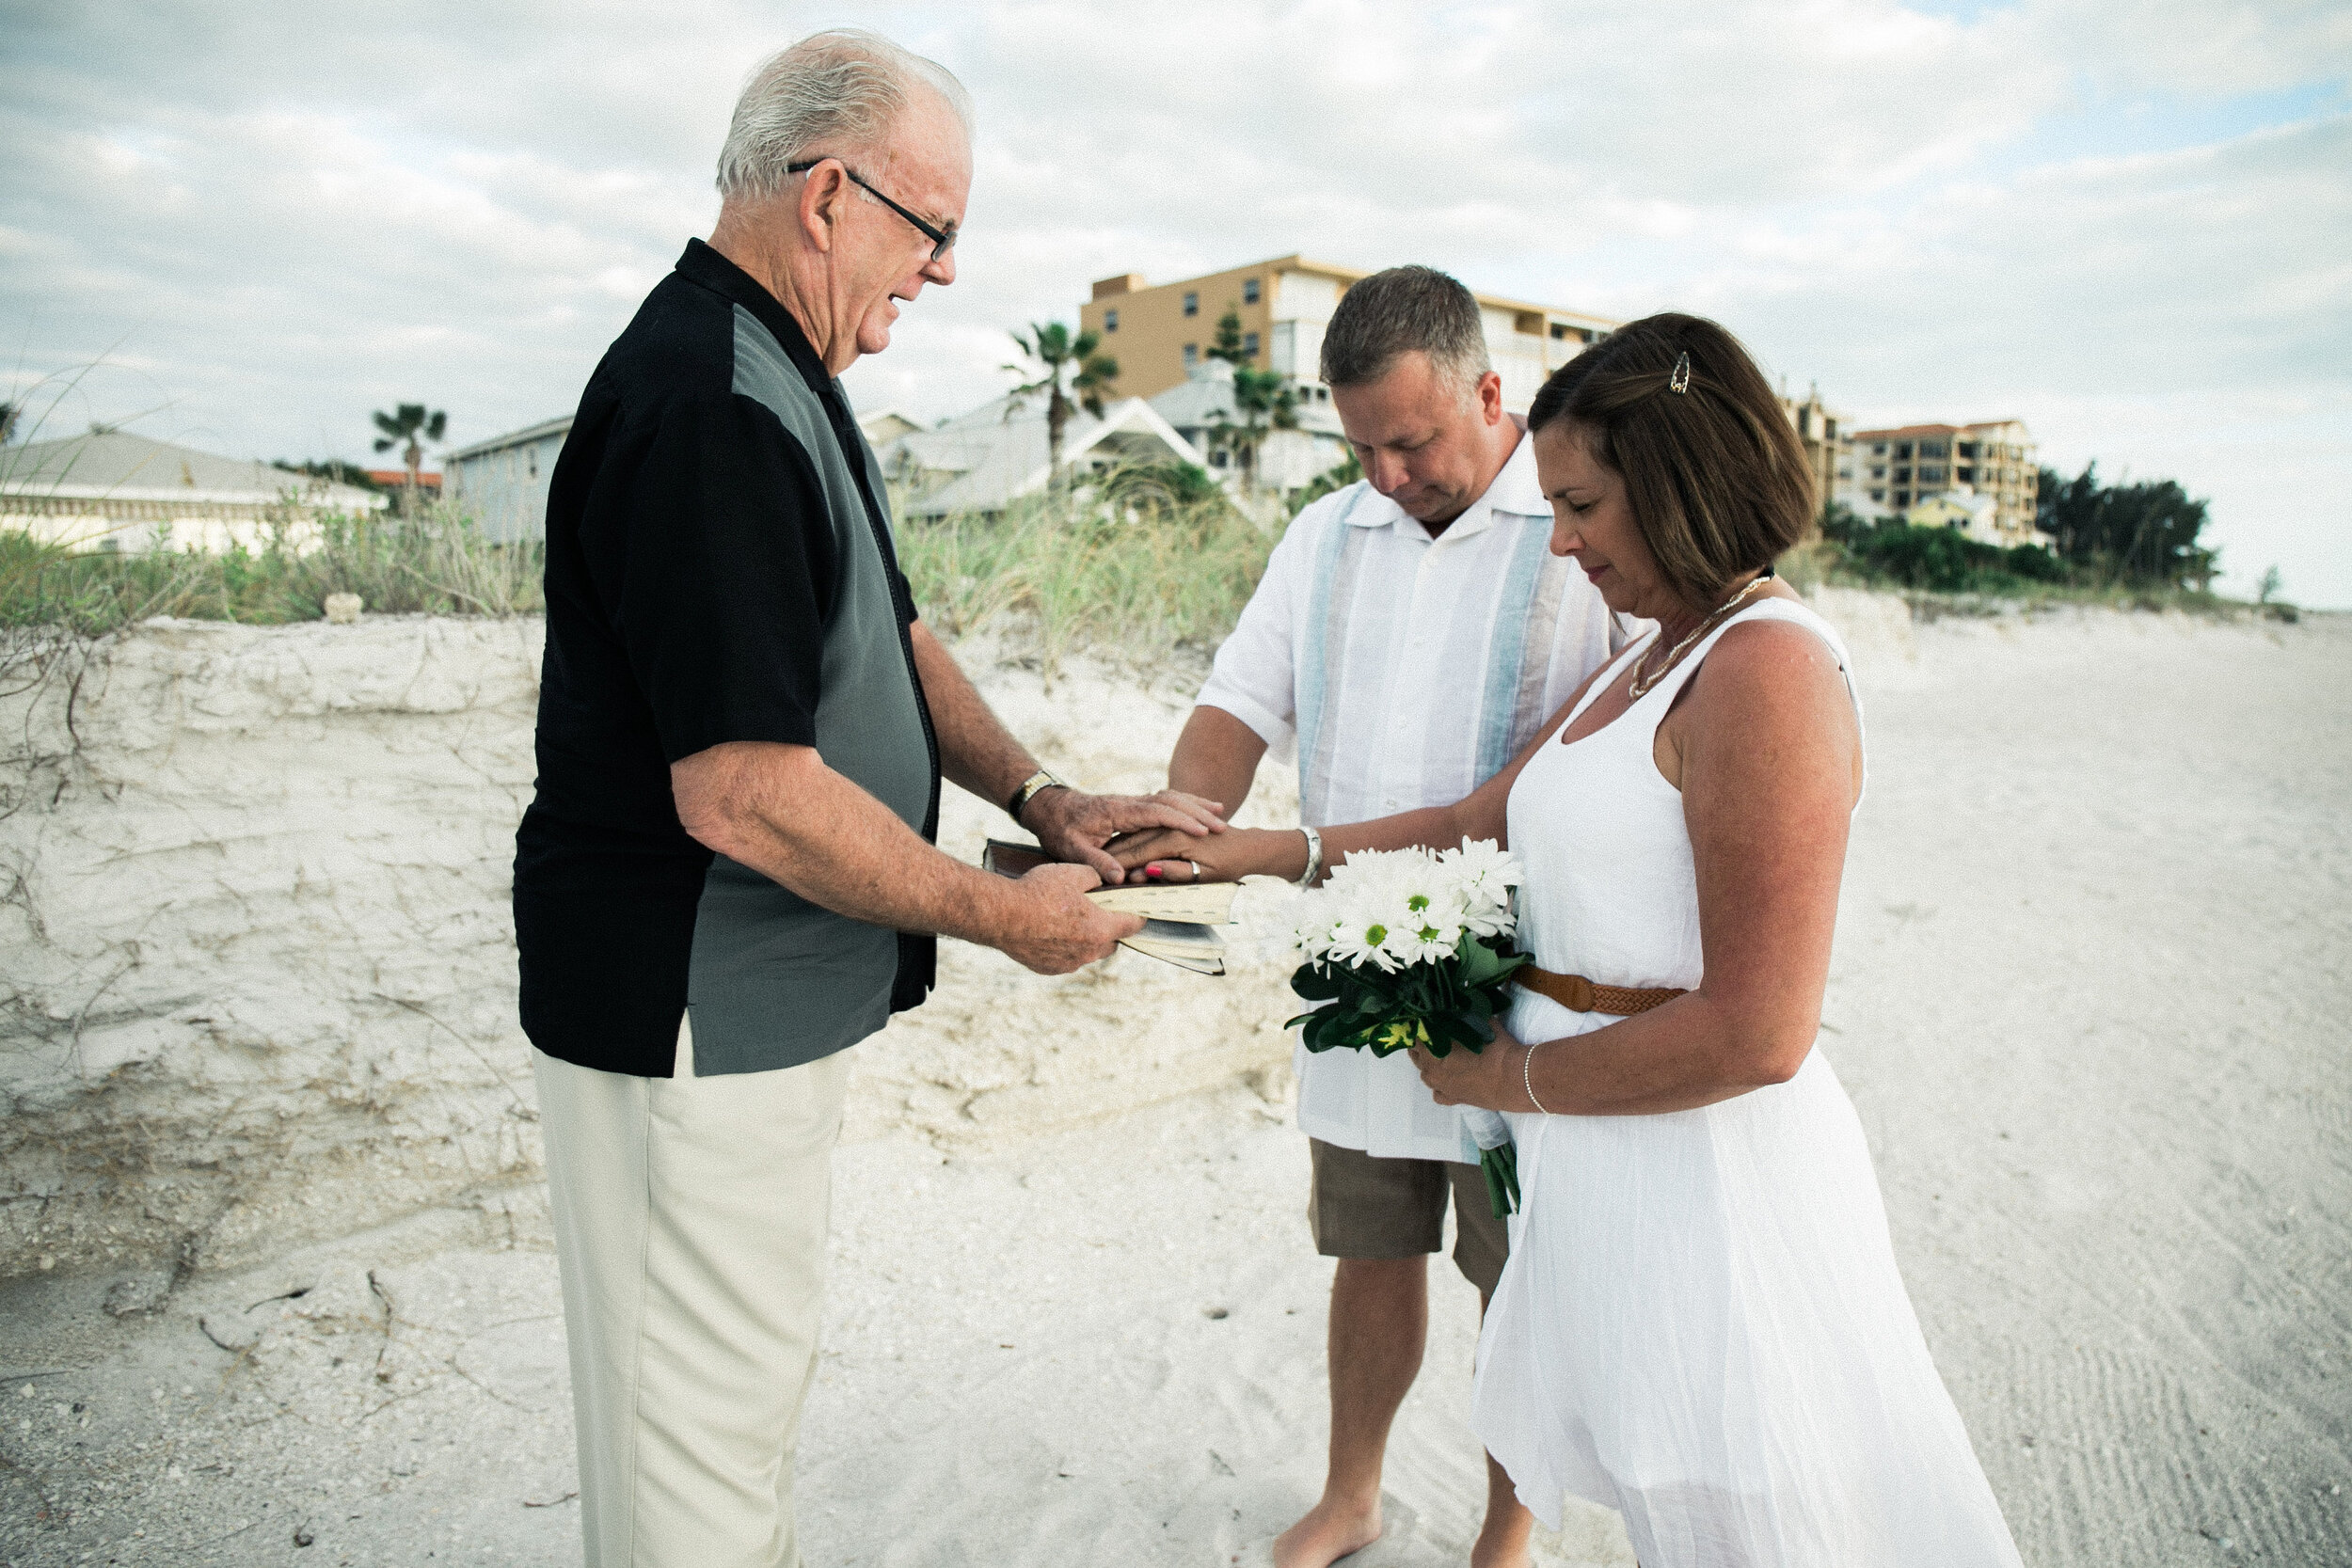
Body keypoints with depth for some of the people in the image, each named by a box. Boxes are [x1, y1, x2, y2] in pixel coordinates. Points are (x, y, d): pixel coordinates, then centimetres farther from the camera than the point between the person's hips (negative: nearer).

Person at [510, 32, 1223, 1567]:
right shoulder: (709, 404, -24)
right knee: (702, 1416, 9)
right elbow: (743, 794, -29)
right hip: (692, 1015, -10)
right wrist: (1005, 913, -17)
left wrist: (1039, 794, 2)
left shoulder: (782, 376, 11)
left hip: (770, 996, 10)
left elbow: (888, 637, 15)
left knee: (761, 1368, 26)